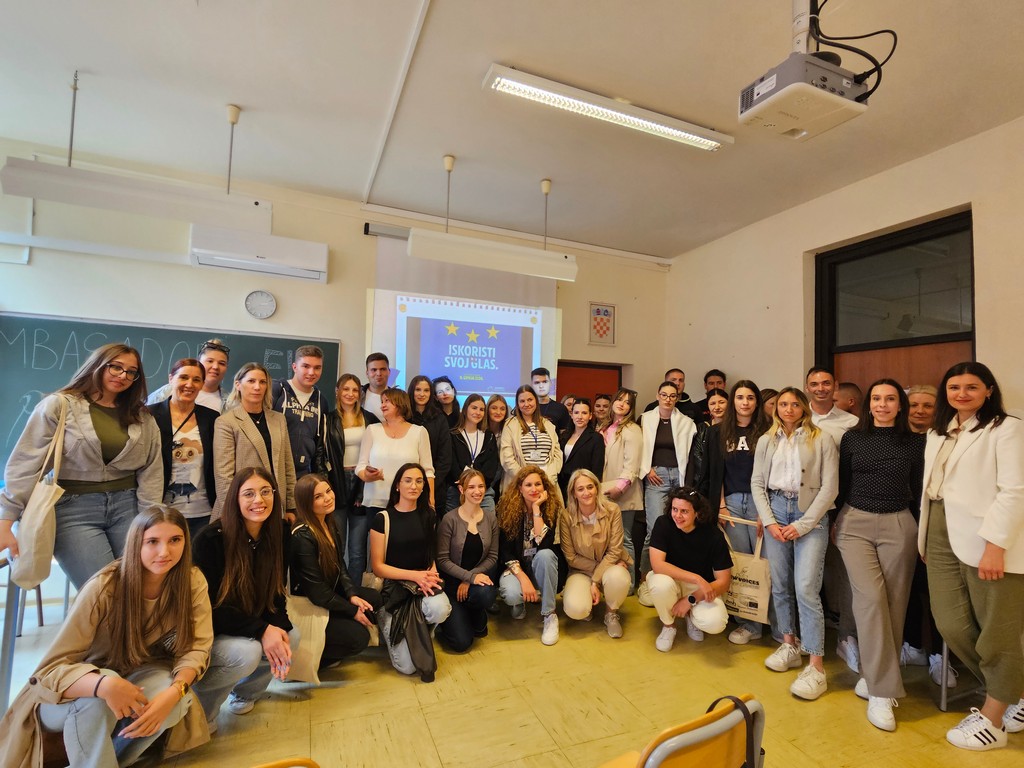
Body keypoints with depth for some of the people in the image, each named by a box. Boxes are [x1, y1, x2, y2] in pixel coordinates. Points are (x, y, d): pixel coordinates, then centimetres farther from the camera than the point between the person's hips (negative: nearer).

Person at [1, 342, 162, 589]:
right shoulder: (58, 406, -1)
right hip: (74, 509, -3)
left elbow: (151, 471, 5)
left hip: (127, 506, 3)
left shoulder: (142, 417, 8)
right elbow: (25, 465, -3)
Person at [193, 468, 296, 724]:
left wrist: (278, 630, -23)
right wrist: (261, 630, -29)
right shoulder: (211, 539, -23)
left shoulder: (276, 538, -6)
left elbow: (275, 595, -2)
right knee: (248, 652, -30)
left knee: (291, 636, -17)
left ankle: (244, 693, 11)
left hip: (250, 627, 6)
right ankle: (197, 709, -1)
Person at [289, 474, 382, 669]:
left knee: (374, 598, 0)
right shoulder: (302, 537, -27)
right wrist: (353, 611, -14)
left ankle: (327, 645, 9)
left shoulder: (334, 523, -1)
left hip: (331, 593, 9)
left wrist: (352, 595, -8)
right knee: (358, 637, -16)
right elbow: (316, 592, -23)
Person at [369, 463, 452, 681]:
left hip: (424, 583, 3)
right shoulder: (383, 518, -9)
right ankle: (386, 620, 17)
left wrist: (432, 573, -8)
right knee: (406, 666, -12)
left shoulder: (428, 515, 4)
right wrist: (414, 575, -19)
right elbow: (378, 567, -8)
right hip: (394, 586, -3)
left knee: (440, 609, -33)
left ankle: (420, 635, 3)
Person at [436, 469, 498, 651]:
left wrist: (470, 579, -13)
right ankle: (452, 617, 22)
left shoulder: (490, 518, -2)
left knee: (486, 593, -34)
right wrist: (470, 576, -23)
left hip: (478, 577, 3)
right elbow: (442, 560, -12)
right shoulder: (449, 519, -13)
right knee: (461, 642, -13)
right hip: (452, 582, -2)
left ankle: (478, 617, 4)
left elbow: (492, 556, 0)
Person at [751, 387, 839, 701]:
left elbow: (830, 487, -5)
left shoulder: (822, 439, -2)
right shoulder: (766, 441, 9)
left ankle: (816, 667, 0)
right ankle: (790, 646, 26)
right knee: (780, 585, 9)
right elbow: (757, 483, 8)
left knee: (806, 588, -10)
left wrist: (803, 524, -9)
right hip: (775, 511, 4)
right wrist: (769, 522, -3)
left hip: (810, 516, -3)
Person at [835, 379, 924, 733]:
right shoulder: (852, 438, 4)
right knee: (871, 598, -11)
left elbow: (919, 491, 9)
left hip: (898, 526, 1)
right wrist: (838, 520, 10)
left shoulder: (915, 442, 4)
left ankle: (874, 677, 19)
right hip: (855, 524, -1)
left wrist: (922, 531, 6)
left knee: (894, 603, 4)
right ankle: (881, 691, -3)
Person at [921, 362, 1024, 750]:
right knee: (952, 625, 7)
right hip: (942, 537, 6)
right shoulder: (939, 433, 16)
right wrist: (926, 536, 12)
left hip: (985, 539, -6)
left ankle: (991, 720, 22)